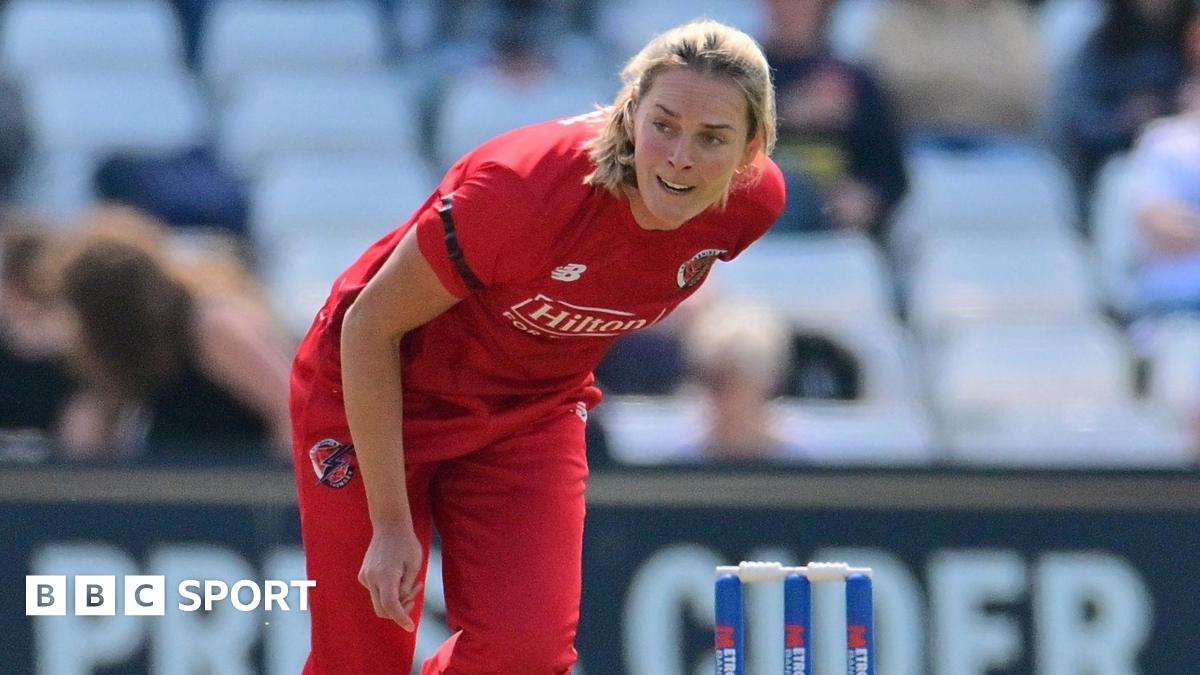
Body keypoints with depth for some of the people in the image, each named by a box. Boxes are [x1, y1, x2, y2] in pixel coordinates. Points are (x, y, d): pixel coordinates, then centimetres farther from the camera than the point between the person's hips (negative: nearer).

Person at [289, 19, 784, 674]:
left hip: (535, 412, 4)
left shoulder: (754, 201, -20)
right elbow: (370, 326, -23)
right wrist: (391, 522, -22)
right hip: (366, 393, -4)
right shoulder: (522, 186, -36)